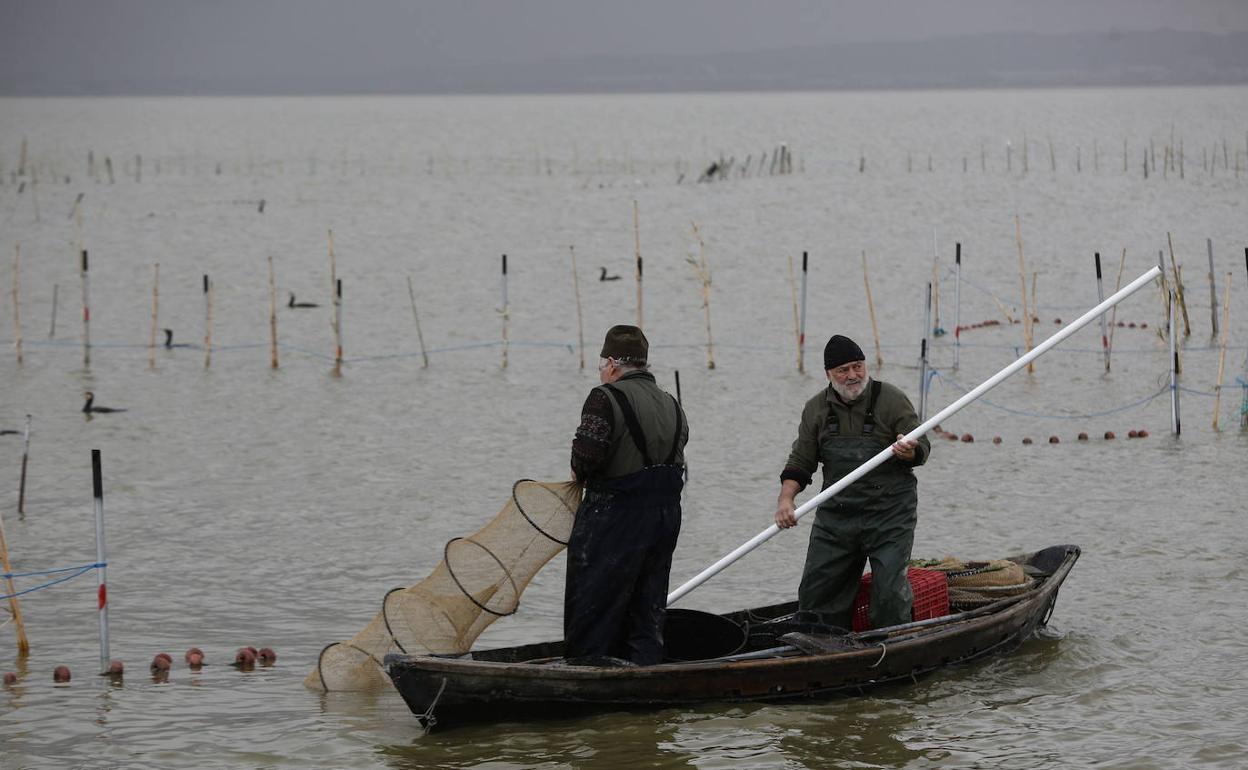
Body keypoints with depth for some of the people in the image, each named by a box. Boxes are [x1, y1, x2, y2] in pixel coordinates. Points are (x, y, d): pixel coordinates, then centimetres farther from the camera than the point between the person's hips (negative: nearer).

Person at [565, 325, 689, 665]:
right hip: (666, 517, 7)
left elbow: (587, 454, -22)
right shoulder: (672, 405, 14)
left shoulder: (606, 398, -11)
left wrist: (580, 474, -1)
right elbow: (676, 463, 9)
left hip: (613, 520, -7)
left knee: (591, 612, -1)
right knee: (647, 615, 13)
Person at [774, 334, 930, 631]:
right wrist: (786, 498, -6)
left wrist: (909, 452, -26)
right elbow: (800, 462, 11)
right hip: (835, 515, 4)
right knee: (816, 592, 5)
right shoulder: (817, 409, 8)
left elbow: (922, 449, -2)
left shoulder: (891, 400, -3)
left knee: (889, 590, -11)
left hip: (889, 515, -4)